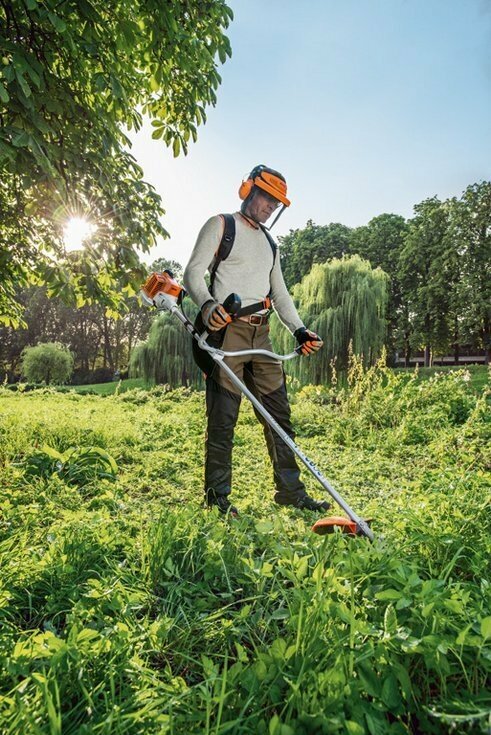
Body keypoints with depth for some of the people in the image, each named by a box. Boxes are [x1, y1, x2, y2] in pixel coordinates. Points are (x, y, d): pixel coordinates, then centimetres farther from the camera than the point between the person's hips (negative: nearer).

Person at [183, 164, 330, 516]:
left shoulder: (270, 243, 26)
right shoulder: (221, 225, 6)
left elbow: (280, 293, 24)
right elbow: (194, 273, -6)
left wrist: (300, 330, 11)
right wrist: (208, 304, -27)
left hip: (261, 334, 7)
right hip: (227, 329, -7)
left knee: (279, 411, 5)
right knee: (223, 415, -6)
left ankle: (291, 490, 14)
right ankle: (217, 495, 6)